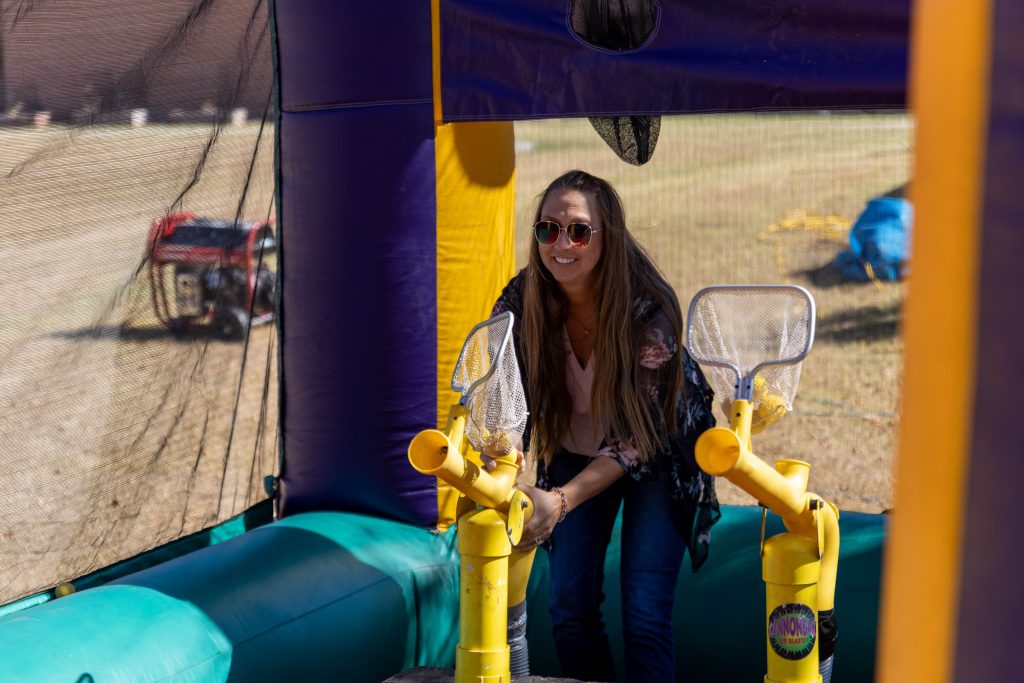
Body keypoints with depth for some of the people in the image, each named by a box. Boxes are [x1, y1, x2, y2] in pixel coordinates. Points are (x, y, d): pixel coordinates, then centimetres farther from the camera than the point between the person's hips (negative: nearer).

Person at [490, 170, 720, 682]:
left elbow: (638, 438, -27)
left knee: (644, 616, -9)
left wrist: (560, 501, -38)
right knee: (569, 607, 1)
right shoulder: (520, 303, -20)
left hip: (657, 457, -3)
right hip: (575, 450, 3)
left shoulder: (648, 312, -30)